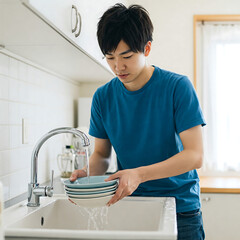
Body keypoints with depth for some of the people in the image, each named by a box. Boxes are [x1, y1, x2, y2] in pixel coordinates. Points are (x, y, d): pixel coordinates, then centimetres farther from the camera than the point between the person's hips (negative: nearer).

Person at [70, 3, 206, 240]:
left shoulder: (177, 87, -13)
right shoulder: (103, 97, -1)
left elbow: (195, 155, -18)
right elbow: (101, 153, 7)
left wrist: (139, 174, -30)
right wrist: (88, 174, -15)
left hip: (180, 209, -2)